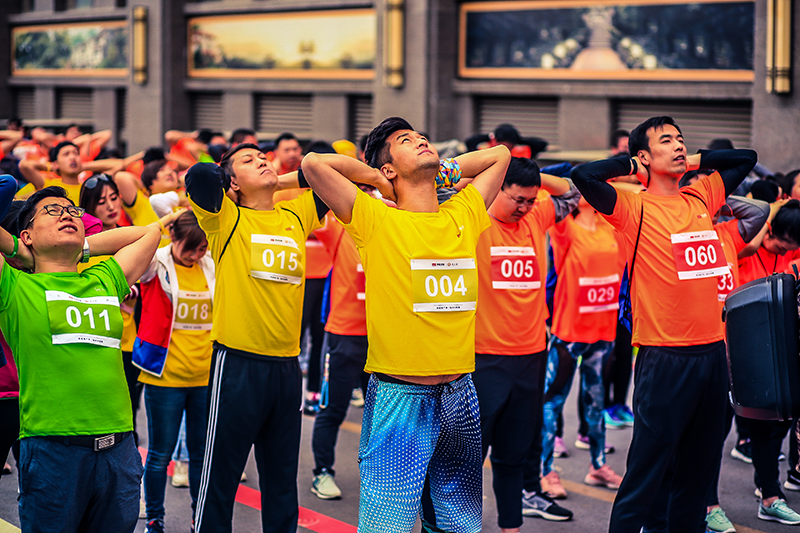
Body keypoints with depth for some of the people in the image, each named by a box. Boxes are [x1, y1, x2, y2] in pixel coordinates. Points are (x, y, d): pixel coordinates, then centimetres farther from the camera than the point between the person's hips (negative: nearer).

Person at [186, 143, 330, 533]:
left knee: (282, 480, 14)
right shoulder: (227, 219, -3)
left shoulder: (296, 216, 11)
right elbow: (199, 176, -20)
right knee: (220, 478, 3)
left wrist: (279, 181, 9)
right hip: (237, 365, -5)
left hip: (287, 366, 5)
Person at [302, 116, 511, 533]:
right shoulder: (377, 220, -4)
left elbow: (499, 155, 23)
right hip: (398, 397, -4)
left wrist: (442, 170, 15)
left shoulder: (462, 214, 9)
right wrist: (376, 179, 0)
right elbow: (314, 163, -13)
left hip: (460, 394, 5)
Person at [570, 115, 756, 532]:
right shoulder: (635, 208, -6)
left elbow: (746, 159, 26)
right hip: (665, 356, -6)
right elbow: (582, 176, -22)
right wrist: (631, 166, -6)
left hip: (711, 351, 6)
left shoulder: (700, 198, 12)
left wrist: (692, 162, 13)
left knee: (698, 469, 13)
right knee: (646, 473, -3)